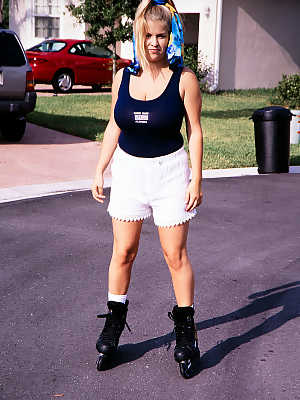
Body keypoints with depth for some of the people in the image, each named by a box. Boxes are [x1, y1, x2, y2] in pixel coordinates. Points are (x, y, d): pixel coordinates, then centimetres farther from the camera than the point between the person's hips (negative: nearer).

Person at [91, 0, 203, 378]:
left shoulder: (183, 79, -8)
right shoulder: (123, 77, 2)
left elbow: (195, 131, -4)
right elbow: (114, 127, 10)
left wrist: (196, 180, -8)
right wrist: (99, 171, 8)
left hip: (169, 170, -3)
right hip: (129, 168, 3)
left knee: (175, 254, 1)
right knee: (123, 251, 7)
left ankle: (186, 330, 14)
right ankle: (114, 324, 23)